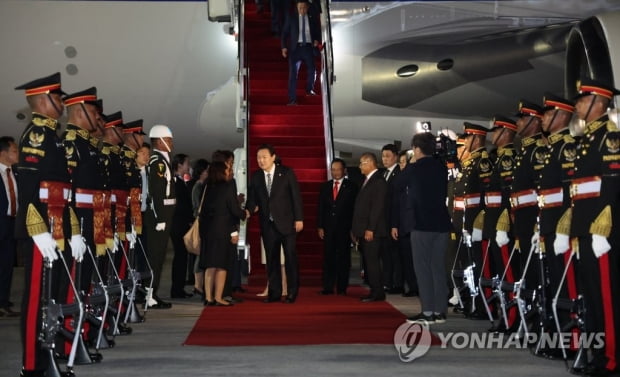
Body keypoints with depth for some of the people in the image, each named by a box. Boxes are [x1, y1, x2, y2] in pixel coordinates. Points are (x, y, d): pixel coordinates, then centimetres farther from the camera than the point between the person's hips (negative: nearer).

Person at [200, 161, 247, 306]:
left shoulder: (209, 188, 7)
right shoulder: (228, 187, -10)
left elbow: (203, 210, 9)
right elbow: (235, 210, -12)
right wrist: (245, 213, 9)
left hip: (208, 230, 6)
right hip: (224, 230, -6)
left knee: (210, 266, 9)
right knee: (222, 265, -1)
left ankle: (208, 297, 12)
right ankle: (218, 298, -1)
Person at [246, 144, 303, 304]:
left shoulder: (286, 173, -3)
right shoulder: (255, 176, 7)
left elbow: (296, 196, -3)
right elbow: (252, 197, 6)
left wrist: (299, 219, -7)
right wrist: (251, 208, -17)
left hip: (286, 222, -3)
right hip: (267, 224, 3)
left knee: (290, 257, -1)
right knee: (271, 259, 7)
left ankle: (292, 292, 7)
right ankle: (274, 292, 15)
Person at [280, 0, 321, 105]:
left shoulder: (313, 17, 8)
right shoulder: (291, 17, 4)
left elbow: (318, 31, 16)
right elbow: (285, 32, 5)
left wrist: (317, 40, -4)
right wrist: (284, 47, -5)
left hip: (309, 47, 1)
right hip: (295, 47, -1)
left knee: (312, 70, -5)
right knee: (293, 73, -7)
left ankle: (309, 90, 24)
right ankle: (292, 99, -6)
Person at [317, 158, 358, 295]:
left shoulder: (351, 187, 2)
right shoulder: (325, 186, 12)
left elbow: (355, 207, -1)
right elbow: (320, 207, 10)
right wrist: (320, 226, 2)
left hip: (344, 228, -3)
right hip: (328, 227, 3)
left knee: (343, 258, 2)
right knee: (328, 258, 1)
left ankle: (342, 288, 7)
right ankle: (328, 287, 4)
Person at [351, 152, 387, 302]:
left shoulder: (379, 181, -10)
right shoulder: (367, 181, 20)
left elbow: (377, 207, -17)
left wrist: (370, 229, -20)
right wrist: (355, 229, 17)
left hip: (372, 231, -9)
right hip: (363, 231, 9)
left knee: (372, 261, -7)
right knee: (368, 261, 8)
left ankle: (377, 293, -1)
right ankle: (375, 292, 13)